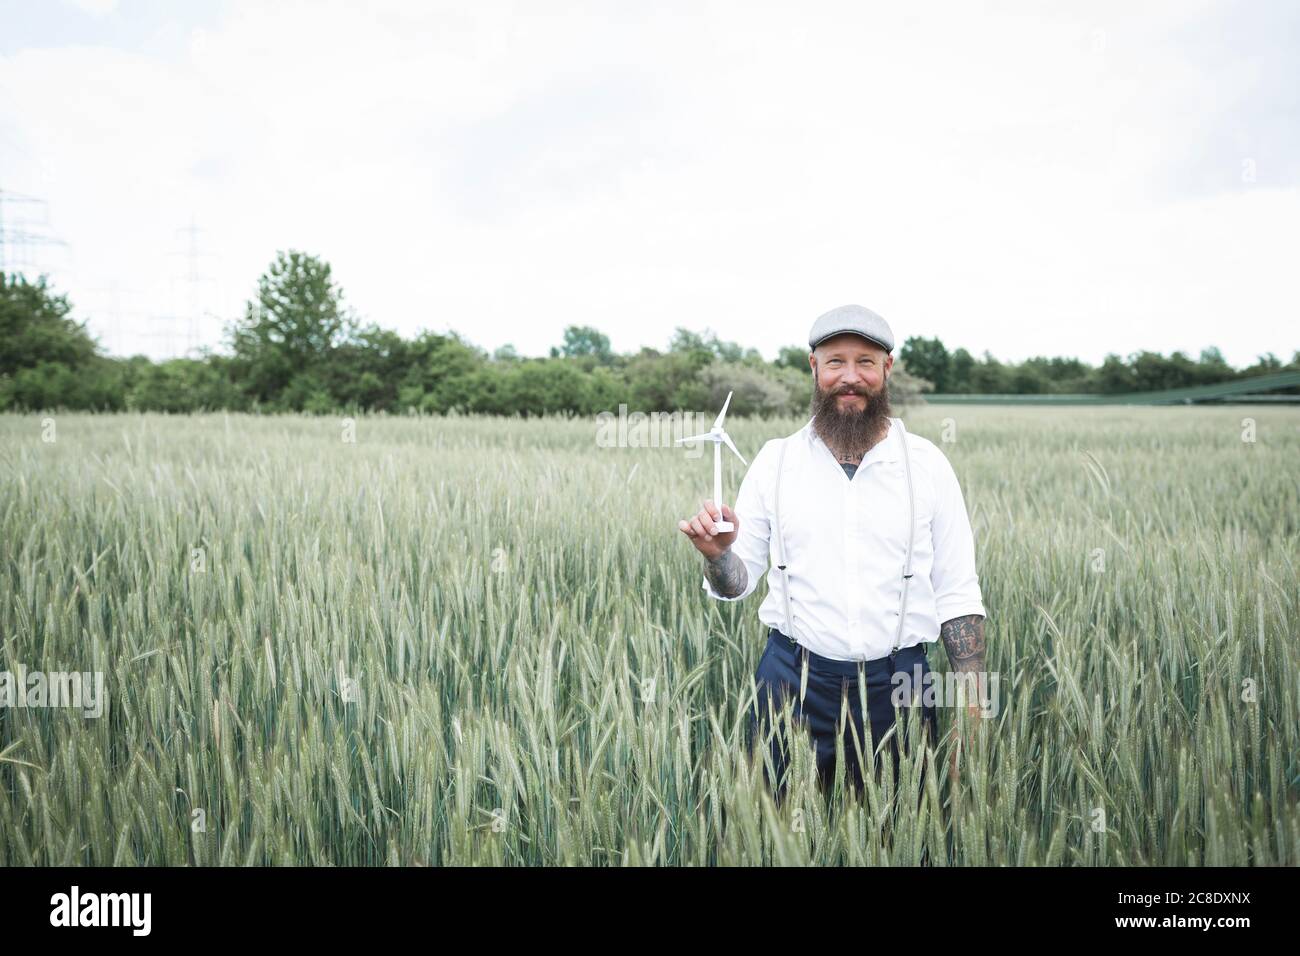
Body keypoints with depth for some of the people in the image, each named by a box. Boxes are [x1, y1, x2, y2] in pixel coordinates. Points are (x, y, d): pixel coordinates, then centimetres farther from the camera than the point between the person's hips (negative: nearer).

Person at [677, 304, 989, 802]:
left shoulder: (926, 464, 0)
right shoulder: (775, 460, 1)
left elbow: (957, 594, 2)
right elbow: (738, 583, 3)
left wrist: (972, 710, -4)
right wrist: (717, 554, -19)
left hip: (896, 686, 0)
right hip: (792, 681, 0)